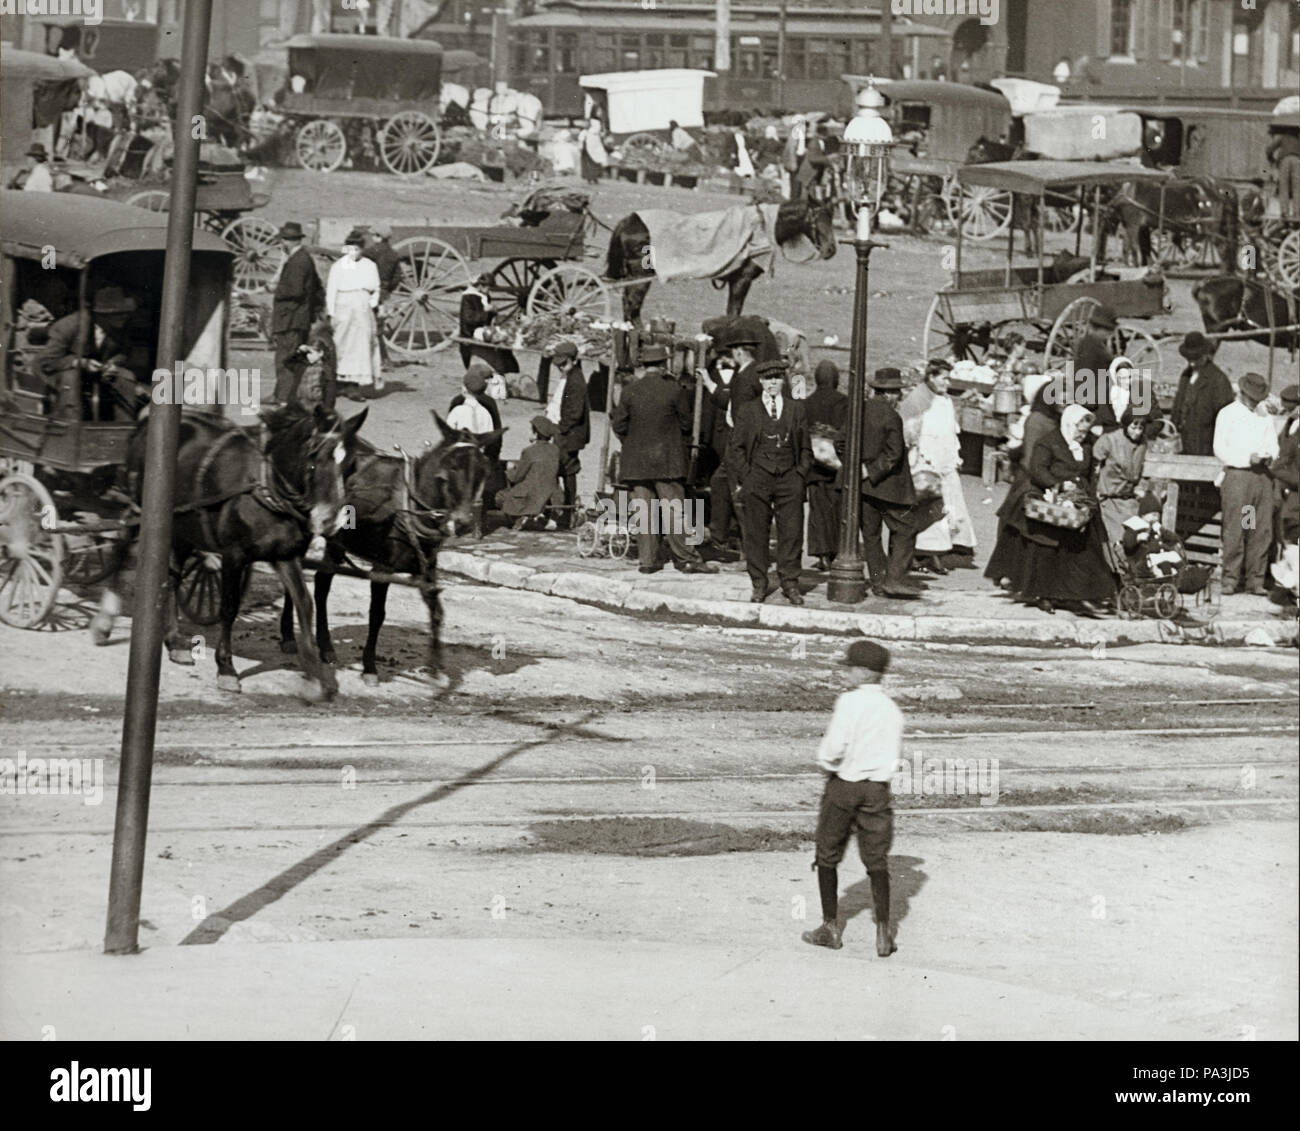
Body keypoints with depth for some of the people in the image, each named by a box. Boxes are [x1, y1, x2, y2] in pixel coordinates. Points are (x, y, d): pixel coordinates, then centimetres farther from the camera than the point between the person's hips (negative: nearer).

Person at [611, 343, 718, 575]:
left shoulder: (630, 391, 0)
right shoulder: (674, 390, -7)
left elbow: (619, 426, 3)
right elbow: (686, 423, 0)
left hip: (636, 460, 2)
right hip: (667, 459, -2)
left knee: (643, 511, 5)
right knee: (674, 509, 1)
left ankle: (648, 559, 4)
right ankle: (685, 558, 1)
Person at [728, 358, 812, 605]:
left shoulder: (796, 409, 11)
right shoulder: (747, 411, 7)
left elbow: (805, 448, 15)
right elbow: (736, 448, 8)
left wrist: (800, 474, 3)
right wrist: (744, 478, -1)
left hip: (789, 478, 1)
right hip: (757, 478, -1)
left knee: (791, 533, -1)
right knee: (755, 533, 0)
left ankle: (790, 584, 7)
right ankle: (759, 584, 7)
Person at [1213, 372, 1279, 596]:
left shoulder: (1264, 416, 20)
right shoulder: (1227, 414, 4)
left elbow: (1273, 445, 18)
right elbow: (1220, 450, -4)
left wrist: (1269, 456, -6)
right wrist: (1248, 458, -14)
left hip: (1262, 475, 5)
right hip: (1237, 475, -5)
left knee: (1262, 531, 0)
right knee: (1234, 531, -8)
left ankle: (1255, 581, 2)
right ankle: (1230, 580, -5)